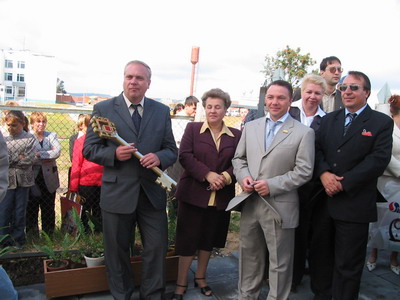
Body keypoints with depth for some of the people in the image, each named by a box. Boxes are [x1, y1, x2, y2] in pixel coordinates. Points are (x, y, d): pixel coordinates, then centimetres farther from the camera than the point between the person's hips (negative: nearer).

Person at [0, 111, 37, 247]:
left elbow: (30, 159, -9)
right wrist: (19, 158, -9)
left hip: (23, 179, -1)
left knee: (20, 210, 8)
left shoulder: (30, 139, 0)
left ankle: (17, 238, 20)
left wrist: (11, 160, -6)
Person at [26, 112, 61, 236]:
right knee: (32, 207, 8)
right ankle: (32, 233, 22)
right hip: (33, 176, -1)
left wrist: (39, 154, -16)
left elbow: (58, 151, -11)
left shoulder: (51, 136, 5)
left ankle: (49, 234, 22)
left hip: (49, 178, 2)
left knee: (48, 207, 10)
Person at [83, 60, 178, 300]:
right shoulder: (103, 109, 0)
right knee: (117, 251, 14)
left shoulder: (162, 111, 6)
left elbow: (172, 150, 6)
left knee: (157, 249, 10)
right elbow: (90, 149, 0)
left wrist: (159, 157, -16)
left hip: (152, 192, 2)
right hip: (117, 193, -1)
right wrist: (114, 154, -20)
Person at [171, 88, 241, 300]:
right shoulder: (192, 128, 1)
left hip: (221, 196, 3)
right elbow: (184, 156, -9)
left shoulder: (236, 135, 7)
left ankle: (200, 278, 34)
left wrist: (226, 176, -19)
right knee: (188, 239, 4)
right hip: (193, 194, -2)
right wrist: (207, 174, -19)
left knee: (209, 239, 15)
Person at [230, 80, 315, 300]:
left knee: (279, 263, 9)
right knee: (249, 257, 19)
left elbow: (303, 172, -9)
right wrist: (243, 176, -8)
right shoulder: (251, 127, 10)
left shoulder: (304, 133, -4)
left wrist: (272, 185, -18)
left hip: (279, 207, -4)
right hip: (250, 203, 5)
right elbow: (239, 158, 13)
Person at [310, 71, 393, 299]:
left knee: (348, 263, 7)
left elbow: (379, 159, -12)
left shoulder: (382, 122, -2)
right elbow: (317, 149, 4)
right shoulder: (329, 119, 13)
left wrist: (343, 183, -17)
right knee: (319, 255, 16)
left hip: (354, 203, -4)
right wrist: (324, 174, -15)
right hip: (324, 199, 5)